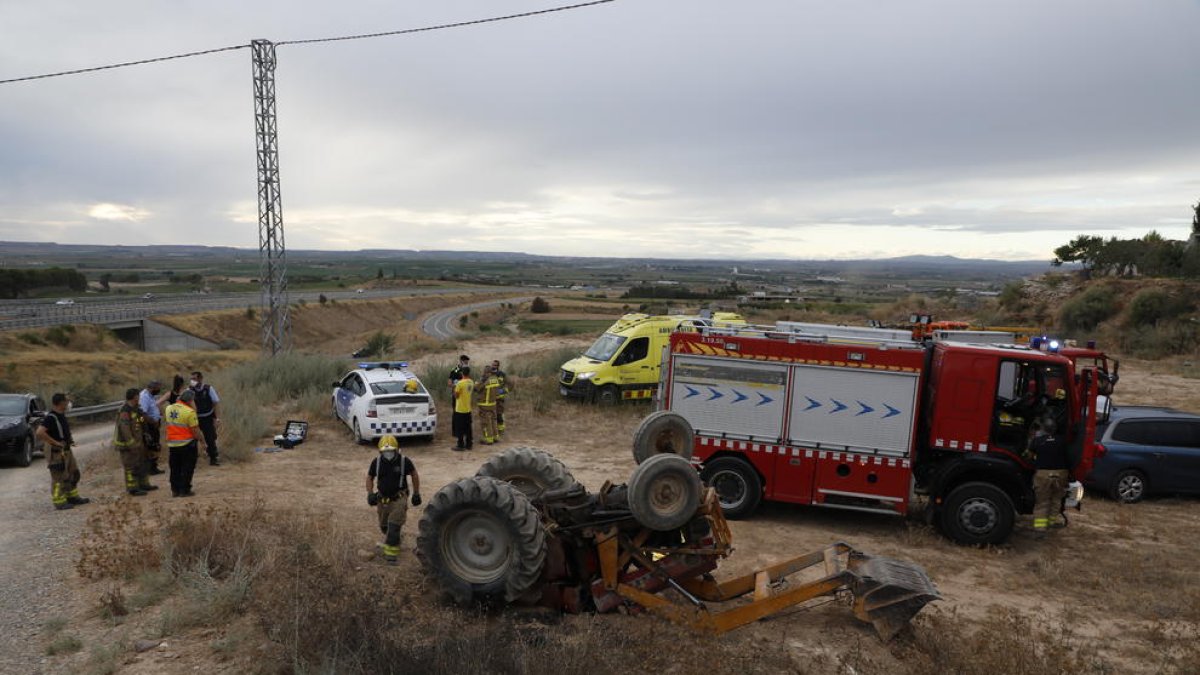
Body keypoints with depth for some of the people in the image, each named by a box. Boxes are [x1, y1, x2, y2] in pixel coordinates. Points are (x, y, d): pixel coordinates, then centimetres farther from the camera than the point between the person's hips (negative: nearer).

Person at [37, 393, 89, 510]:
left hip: (66, 450, 10)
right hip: (56, 452, -10)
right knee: (59, 477, -2)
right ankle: (59, 502, 6)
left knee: (73, 473, 16)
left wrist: (69, 439, 13)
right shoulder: (51, 417, -19)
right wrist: (55, 442, -24)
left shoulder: (61, 415, 9)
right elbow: (40, 432, -31)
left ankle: (72, 497, 27)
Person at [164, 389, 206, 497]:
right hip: (187, 444, -6)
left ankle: (175, 490, 22)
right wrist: (202, 438, -1)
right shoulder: (190, 412, -19)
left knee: (175, 469, 16)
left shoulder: (169, 409, 1)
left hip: (172, 444, 6)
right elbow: (195, 431, -18)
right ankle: (184, 490, 8)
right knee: (187, 468, 6)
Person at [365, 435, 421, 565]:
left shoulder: (404, 461, -13)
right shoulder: (376, 462, -6)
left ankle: (391, 553, -7)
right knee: (384, 526, 17)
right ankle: (394, 540, 47)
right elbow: (370, 477, 9)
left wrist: (416, 493, 4)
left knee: (394, 526, -13)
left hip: (399, 499, -4)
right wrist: (370, 493, -5)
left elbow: (414, 474, 2)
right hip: (383, 499, 4)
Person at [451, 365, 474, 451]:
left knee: (459, 428, 1)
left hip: (460, 409, -6)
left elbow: (456, 396, -13)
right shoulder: (471, 382, 2)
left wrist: (455, 387, 2)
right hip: (468, 409, 6)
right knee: (468, 428, 12)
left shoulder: (460, 383, -19)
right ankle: (468, 444, 17)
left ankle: (460, 445, 4)